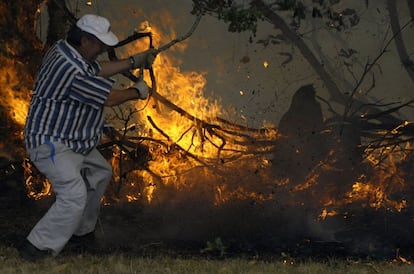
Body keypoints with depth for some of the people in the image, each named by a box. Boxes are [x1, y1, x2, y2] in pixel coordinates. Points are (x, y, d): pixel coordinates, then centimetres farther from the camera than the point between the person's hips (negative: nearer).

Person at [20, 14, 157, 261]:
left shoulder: (63, 49, 1)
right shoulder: (72, 70, -30)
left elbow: (98, 69, 17)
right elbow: (109, 98, -19)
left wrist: (134, 62, 13)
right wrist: (137, 92, -1)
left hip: (73, 140, 11)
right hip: (51, 144, -11)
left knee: (101, 173, 25)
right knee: (74, 195, -22)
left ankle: (82, 229, 37)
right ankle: (37, 249, -14)